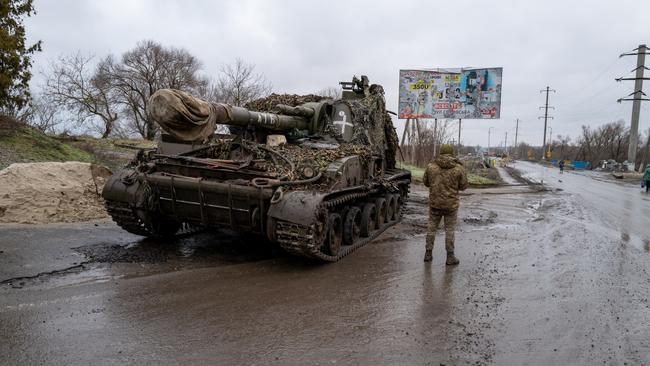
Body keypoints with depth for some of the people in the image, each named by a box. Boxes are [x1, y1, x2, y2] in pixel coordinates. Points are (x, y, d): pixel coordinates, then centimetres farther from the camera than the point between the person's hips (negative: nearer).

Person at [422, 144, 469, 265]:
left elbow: (425, 182, 6)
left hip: (434, 203, 2)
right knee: (449, 231, 8)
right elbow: (463, 186, -3)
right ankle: (450, 257, 14)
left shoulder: (431, 166, -5)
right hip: (451, 204, -2)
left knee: (432, 228, 14)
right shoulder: (459, 168, -10)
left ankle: (428, 254, 20)